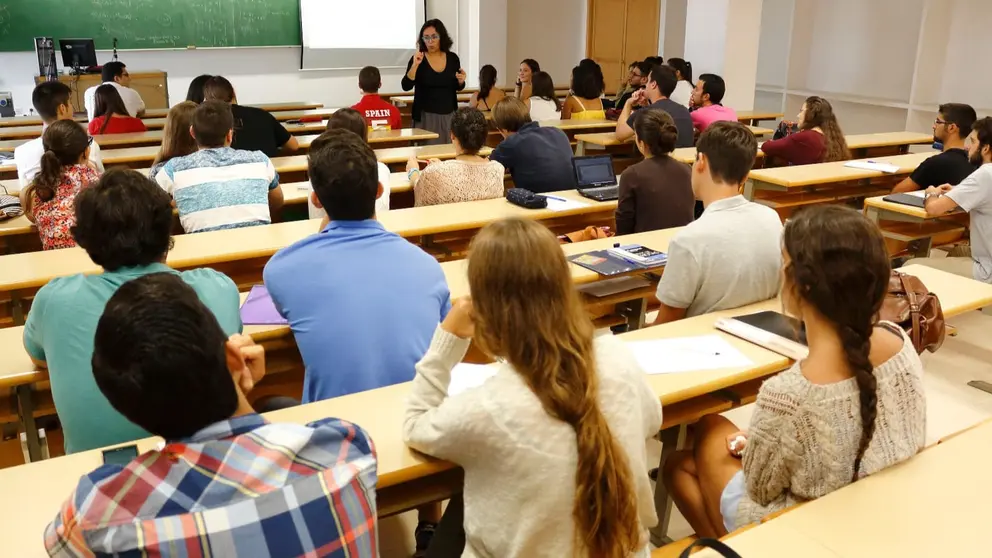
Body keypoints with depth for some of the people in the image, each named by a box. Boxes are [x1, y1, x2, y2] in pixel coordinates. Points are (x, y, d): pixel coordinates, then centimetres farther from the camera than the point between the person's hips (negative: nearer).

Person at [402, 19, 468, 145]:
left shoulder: (452, 58, 4)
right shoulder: (417, 59, -4)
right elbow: (406, 86, -14)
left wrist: (461, 81, -5)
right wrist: (415, 65, -23)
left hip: (449, 115, 3)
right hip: (426, 116, -3)